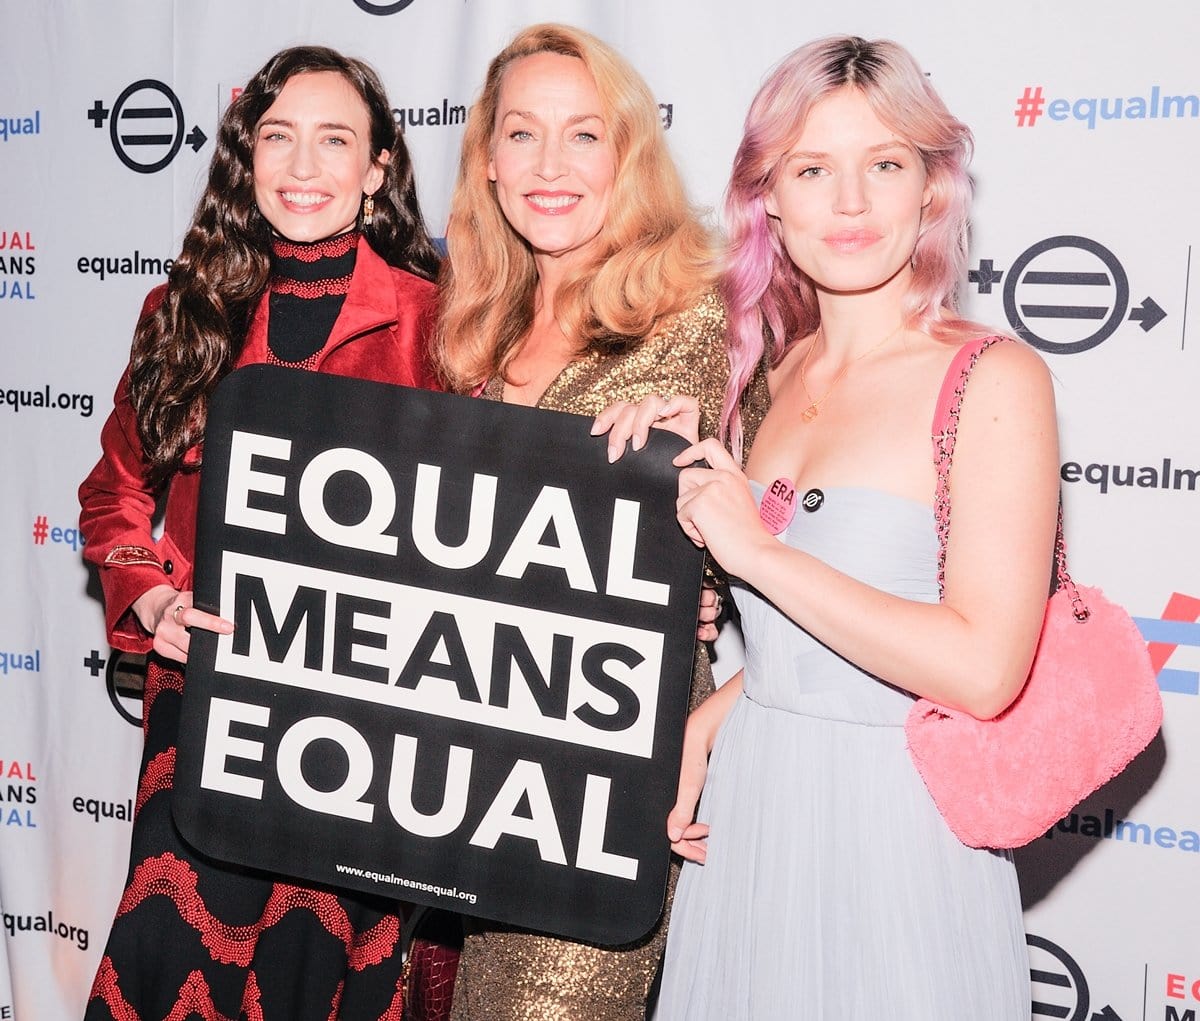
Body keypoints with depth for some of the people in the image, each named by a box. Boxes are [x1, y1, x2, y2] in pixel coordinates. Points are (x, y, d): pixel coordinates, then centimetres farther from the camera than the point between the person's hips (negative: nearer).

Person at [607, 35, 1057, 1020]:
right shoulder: (786, 373, 8)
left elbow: (981, 669, -22)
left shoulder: (995, 379, -13)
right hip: (749, 807, 6)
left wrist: (755, 549, -18)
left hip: (891, 833, -6)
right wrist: (712, 717, 1)